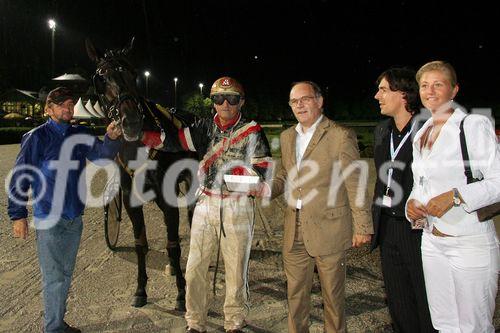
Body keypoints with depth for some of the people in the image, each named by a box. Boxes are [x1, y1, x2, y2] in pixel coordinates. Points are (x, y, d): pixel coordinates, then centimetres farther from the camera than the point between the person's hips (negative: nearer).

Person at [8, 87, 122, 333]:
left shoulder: (80, 135, 6)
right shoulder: (36, 137, -9)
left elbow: (101, 154, -8)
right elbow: (19, 177, -8)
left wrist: (112, 138, -29)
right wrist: (18, 215, -10)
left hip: (74, 217, 6)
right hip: (49, 219, -5)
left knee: (66, 275, 17)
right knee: (54, 277, 0)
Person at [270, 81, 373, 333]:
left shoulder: (340, 136, -8)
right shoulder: (287, 137, 11)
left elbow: (356, 184, -8)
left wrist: (362, 226, -8)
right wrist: (266, 189, -1)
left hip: (328, 231, -5)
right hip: (294, 233, 5)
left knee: (333, 295, 10)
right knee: (295, 294, 15)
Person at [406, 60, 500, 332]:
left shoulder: (474, 125, -9)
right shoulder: (420, 135, 12)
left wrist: (455, 196, -25)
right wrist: (412, 202, 0)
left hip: (470, 243, -6)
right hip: (432, 241, 6)